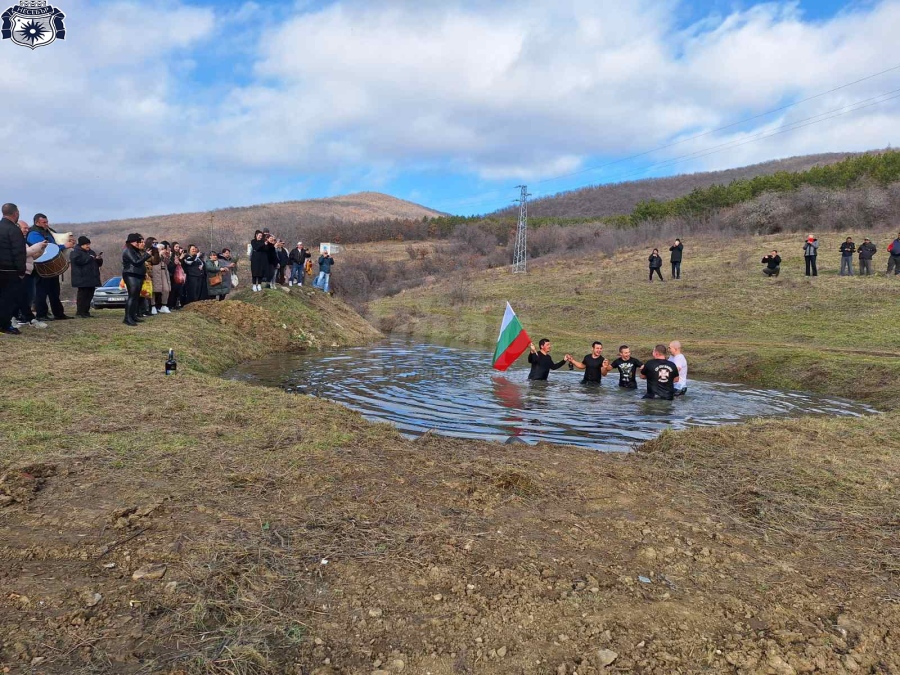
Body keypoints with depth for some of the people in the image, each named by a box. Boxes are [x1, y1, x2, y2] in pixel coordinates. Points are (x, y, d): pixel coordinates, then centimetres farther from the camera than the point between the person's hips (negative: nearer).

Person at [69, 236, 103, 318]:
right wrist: (91, 258, -15)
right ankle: (80, 312, -8)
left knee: (89, 295, 6)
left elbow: (99, 263, 23)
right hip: (82, 279, -8)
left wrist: (99, 259, 0)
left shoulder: (90, 252, 22)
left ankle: (86, 312, 11)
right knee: (82, 295, -10)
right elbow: (79, 260, -22)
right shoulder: (75, 252, -2)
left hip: (91, 279, 8)